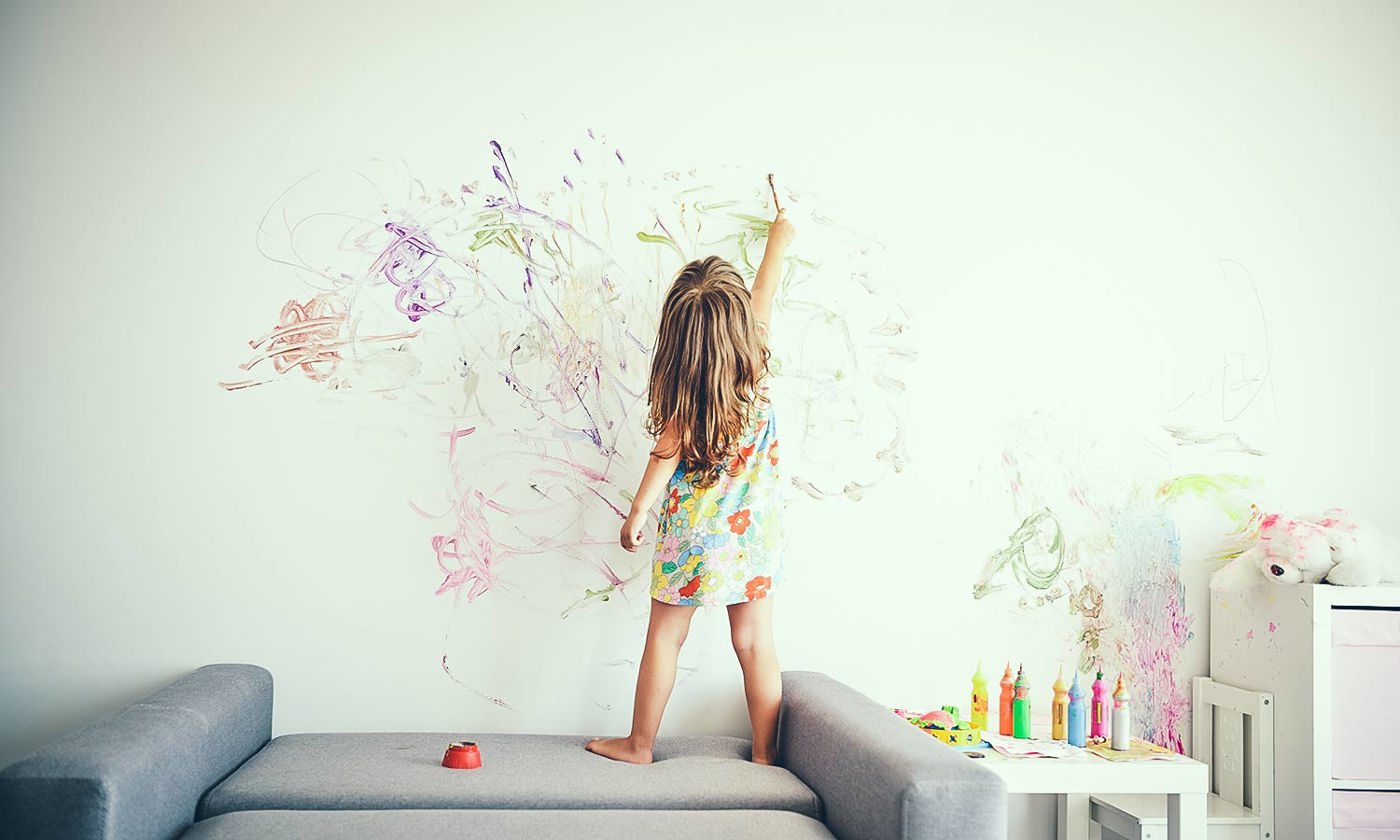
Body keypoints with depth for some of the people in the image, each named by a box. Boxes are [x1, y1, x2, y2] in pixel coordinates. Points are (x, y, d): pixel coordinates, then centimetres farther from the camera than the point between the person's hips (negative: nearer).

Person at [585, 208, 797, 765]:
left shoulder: (682, 384, -14)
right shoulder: (754, 362, -3)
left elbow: (668, 452, -11)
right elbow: (765, 292, 13)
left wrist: (637, 512, -2)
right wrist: (778, 240, 29)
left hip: (692, 529, -3)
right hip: (753, 527, 3)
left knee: (665, 637, 9)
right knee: (755, 642, 8)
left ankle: (639, 744, 22)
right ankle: (766, 753, 15)